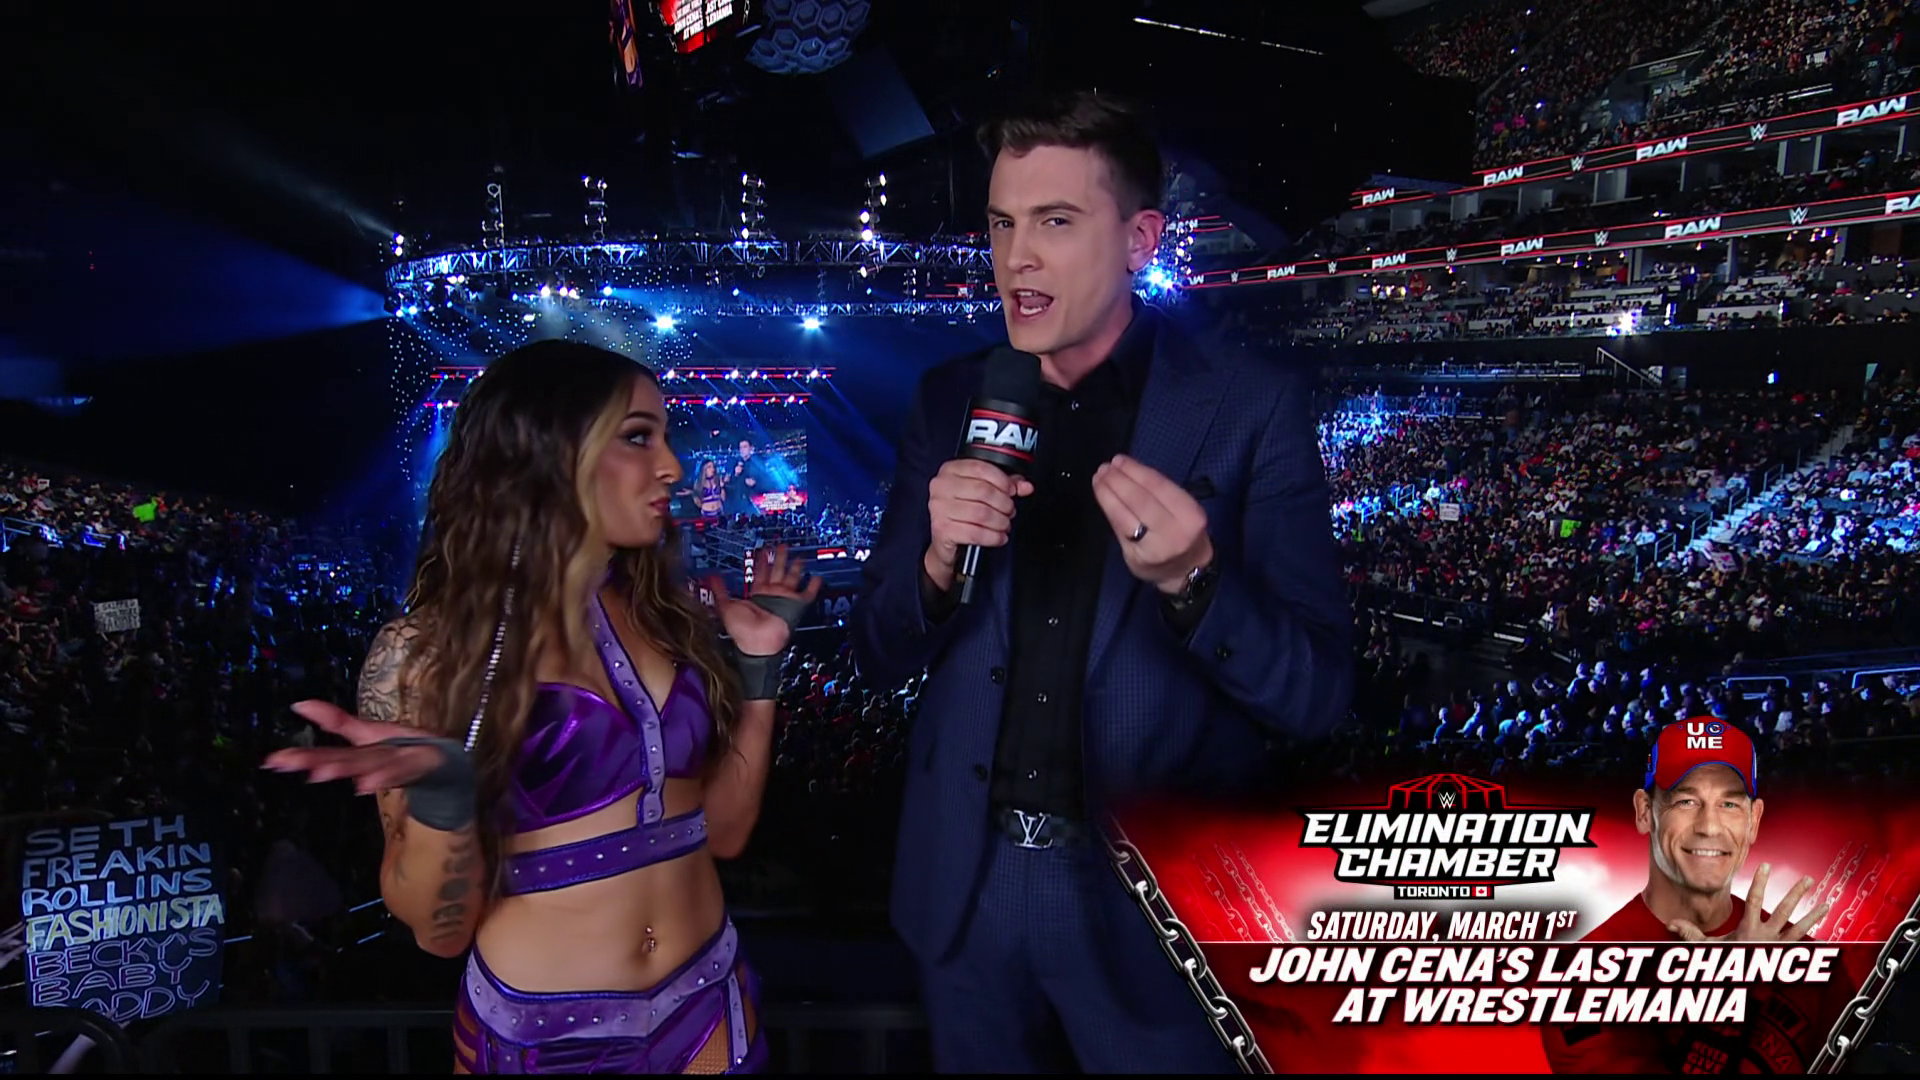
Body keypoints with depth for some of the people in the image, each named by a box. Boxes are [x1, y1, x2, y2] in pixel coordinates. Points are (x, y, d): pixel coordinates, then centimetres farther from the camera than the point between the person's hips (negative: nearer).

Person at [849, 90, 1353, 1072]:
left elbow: (1319, 693, -11)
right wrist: (938, 561, -19)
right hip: (966, 885, 4)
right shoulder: (950, 402, -1)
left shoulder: (1253, 404, -11)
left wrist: (1190, 580, -29)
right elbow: (879, 656, 2)